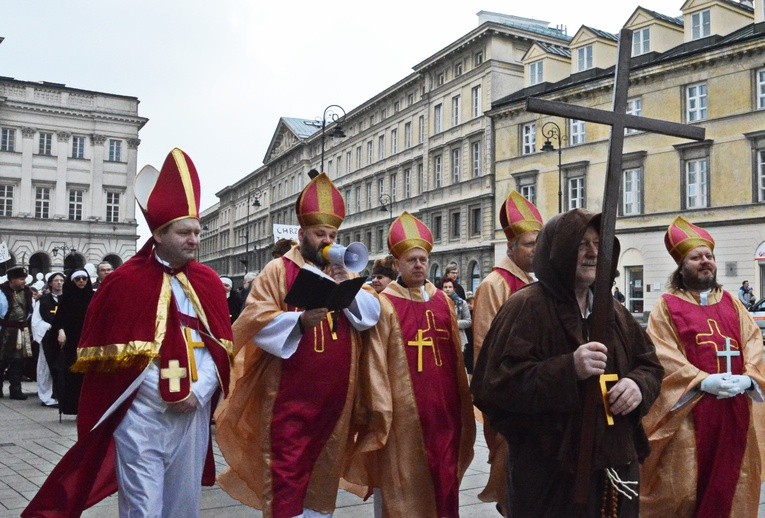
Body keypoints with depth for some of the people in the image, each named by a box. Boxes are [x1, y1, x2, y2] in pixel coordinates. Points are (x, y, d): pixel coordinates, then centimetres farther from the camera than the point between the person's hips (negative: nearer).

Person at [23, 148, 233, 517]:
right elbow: (110, 354, -5)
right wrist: (159, 390, -9)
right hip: (141, 416, -4)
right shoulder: (127, 282, -5)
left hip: (194, 414, 4)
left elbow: (221, 347, 6)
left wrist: (199, 392, -7)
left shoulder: (208, 283, 8)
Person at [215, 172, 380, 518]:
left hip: (335, 391, 5)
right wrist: (300, 321, -26)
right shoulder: (278, 270, -2)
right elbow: (256, 319, -11)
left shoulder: (344, 271, 14)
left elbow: (372, 314, 4)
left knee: (325, 466, 15)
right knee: (287, 470, -3)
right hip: (290, 393, -5)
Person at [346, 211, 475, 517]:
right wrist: (379, 408, -10)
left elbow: (456, 355, 15)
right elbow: (376, 362, -8)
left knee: (446, 477, 13)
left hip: (444, 405, 5)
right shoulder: (385, 305, -7)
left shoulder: (443, 301, 9)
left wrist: (463, 400, 16)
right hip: (404, 409, -5)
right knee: (406, 482, 4)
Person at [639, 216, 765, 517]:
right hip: (689, 408, -4)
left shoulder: (731, 303, 14)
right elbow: (663, 355, -10)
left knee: (729, 483, 12)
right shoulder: (667, 307, -1)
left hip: (735, 408, 5)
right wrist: (703, 381, -22)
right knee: (684, 483, 1)